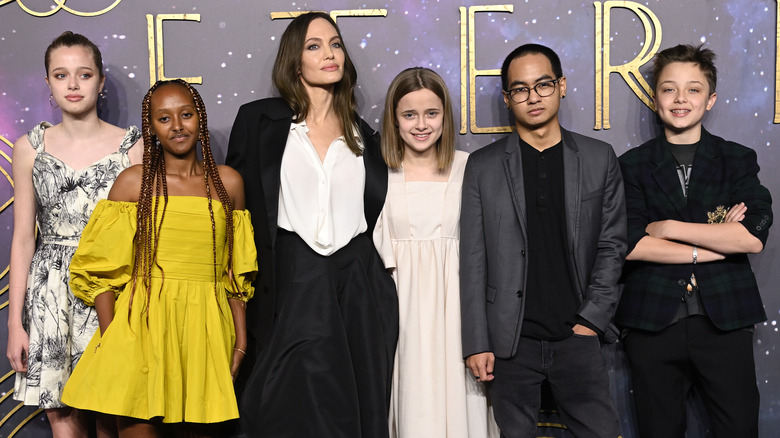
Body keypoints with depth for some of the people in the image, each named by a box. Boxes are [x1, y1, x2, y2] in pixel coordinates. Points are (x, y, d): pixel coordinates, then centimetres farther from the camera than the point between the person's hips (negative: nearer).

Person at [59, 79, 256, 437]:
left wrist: (241, 337, 7)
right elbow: (100, 269, 0)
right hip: (143, 324, -2)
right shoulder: (133, 182, 2)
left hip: (207, 329, 2)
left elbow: (236, 270, 11)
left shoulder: (227, 182, 8)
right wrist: (111, 338, -10)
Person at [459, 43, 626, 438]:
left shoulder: (599, 159, 6)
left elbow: (611, 246, 7)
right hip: (509, 341, 0)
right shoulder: (482, 167, 2)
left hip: (577, 336, 1)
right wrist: (477, 343, -4)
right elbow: (473, 260, 0)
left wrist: (591, 320, -3)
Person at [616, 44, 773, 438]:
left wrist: (668, 228, -9)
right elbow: (630, 244, -9)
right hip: (653, 324, 0)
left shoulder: (738, 160, 8)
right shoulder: (632, 165, 5)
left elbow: (753, 237, -8)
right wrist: (712, 246, -8)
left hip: (725, 323, 1)